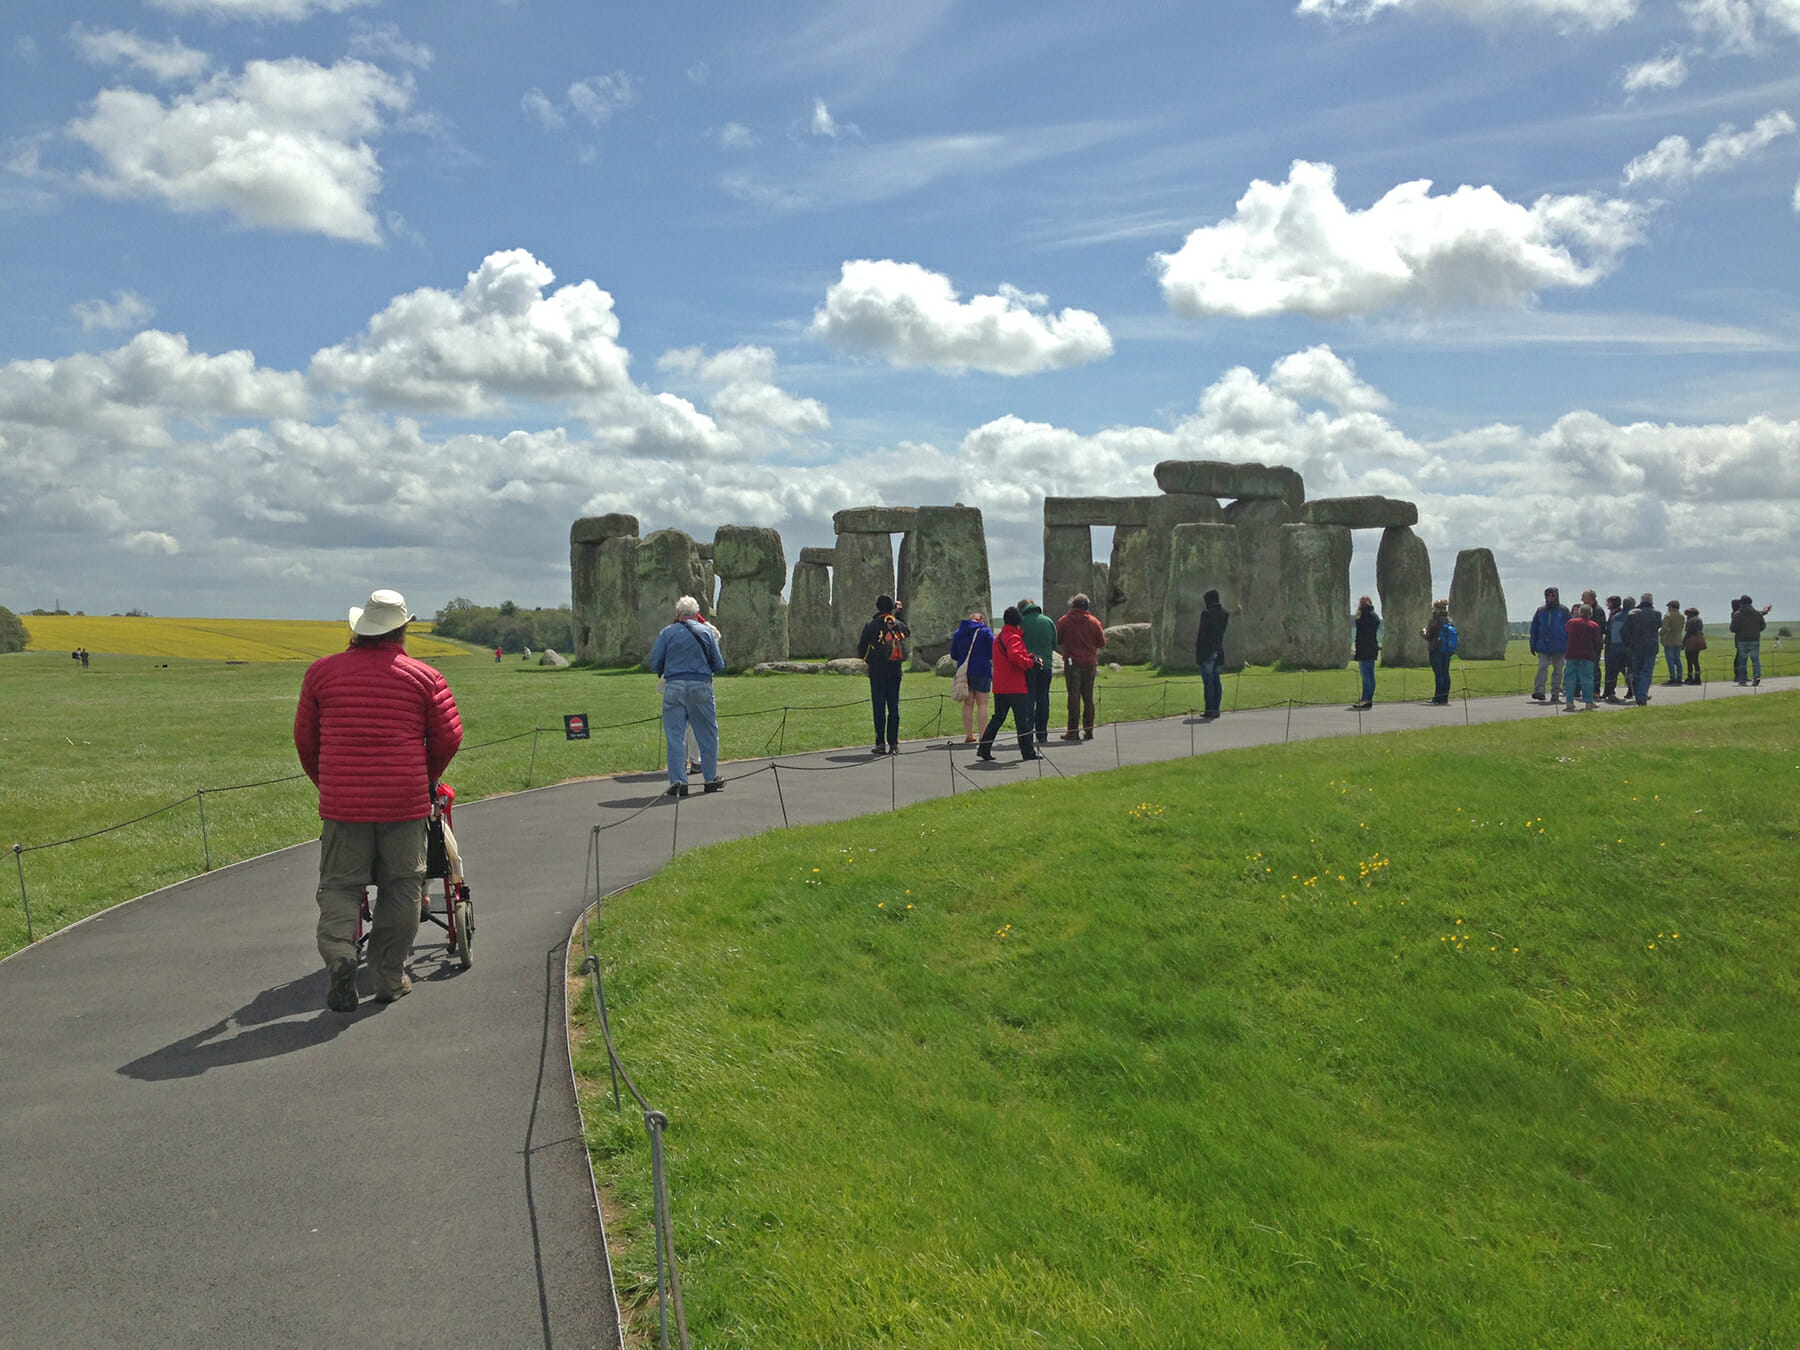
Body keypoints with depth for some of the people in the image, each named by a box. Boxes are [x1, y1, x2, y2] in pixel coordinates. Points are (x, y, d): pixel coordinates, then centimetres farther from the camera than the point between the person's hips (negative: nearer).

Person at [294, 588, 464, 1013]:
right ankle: (390, 976, 14)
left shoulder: (322, 672, 5)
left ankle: (338, 951, -16)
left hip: (343, 802, 1)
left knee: (339, 885, 9)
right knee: (400, 888, 9)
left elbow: (305, 739, 12)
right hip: (405, 802, 0)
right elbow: (448, 737, 2)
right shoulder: (424, 677, 2)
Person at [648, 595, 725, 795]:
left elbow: (654, 664, 1)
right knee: (707, 735, 12)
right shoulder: (707, 632, 6)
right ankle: (711, 778, 18)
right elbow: (719, 665, 6)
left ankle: (678, 781, -3)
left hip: (674, 687, -1)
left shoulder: (667, 632, 3)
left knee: (675, 736, 2)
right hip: (701, 686, 1)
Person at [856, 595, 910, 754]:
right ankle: (894, 743, 5)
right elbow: (908, 632, 26)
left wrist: (866, 659, 19)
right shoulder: (899, 625, 3)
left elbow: (861, 647, -1)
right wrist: (898, 614, 30)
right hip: (895, 672, 3)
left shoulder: (871, 626, -6)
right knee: (894, 707, 7)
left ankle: (881, 743, -3)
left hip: (877, 671, -3)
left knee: (879, 707, -1)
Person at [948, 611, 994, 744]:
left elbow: (953, 655, 10)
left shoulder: (958, 633, 8)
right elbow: (992, 653, -6)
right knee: (982, 704, 1)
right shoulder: (985, 631, -5)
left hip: (964, 672, 4)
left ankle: (969, 735, 10)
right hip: (982, 671, -4)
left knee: (968, 704, 11)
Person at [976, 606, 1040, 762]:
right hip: (1015, 687, -9)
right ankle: (1028, 751, 2)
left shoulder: (998, 637, 18)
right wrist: (1030, 661, -14)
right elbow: (1014, 656, -30)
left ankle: (983, 748, 11)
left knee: (998, 717, 13)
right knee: (1023, 719, -2)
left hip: (999, 686, 9)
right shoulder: (1014, 637, -13)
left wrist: (1028, 656, 13)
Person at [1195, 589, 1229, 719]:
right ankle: (1216, 710, 13)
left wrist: (1197, 653, -7)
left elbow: (1202, 634, -13)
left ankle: (1210, 710, -4)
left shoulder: (1206, 614, -14)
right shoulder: (1225, 613, 5)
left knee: (1208, 681, -3)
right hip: (1219, 650, 6)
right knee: (1216, 681, 11)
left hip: (1207, 651, -6)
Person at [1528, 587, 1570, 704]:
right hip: (1543, 646, 1)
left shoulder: (1563, 610, 4)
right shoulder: (1540, 611, 10)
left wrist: (1569, 646, -3)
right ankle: (1539, 691, -19)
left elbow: (1569, 628, 3)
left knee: (1557, 670, 6)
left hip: (1559, 647, -1)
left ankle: (1555, 693, 12)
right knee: (1542, 667, -11)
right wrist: (1533, 645, 7)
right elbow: (1534, 629, 12)